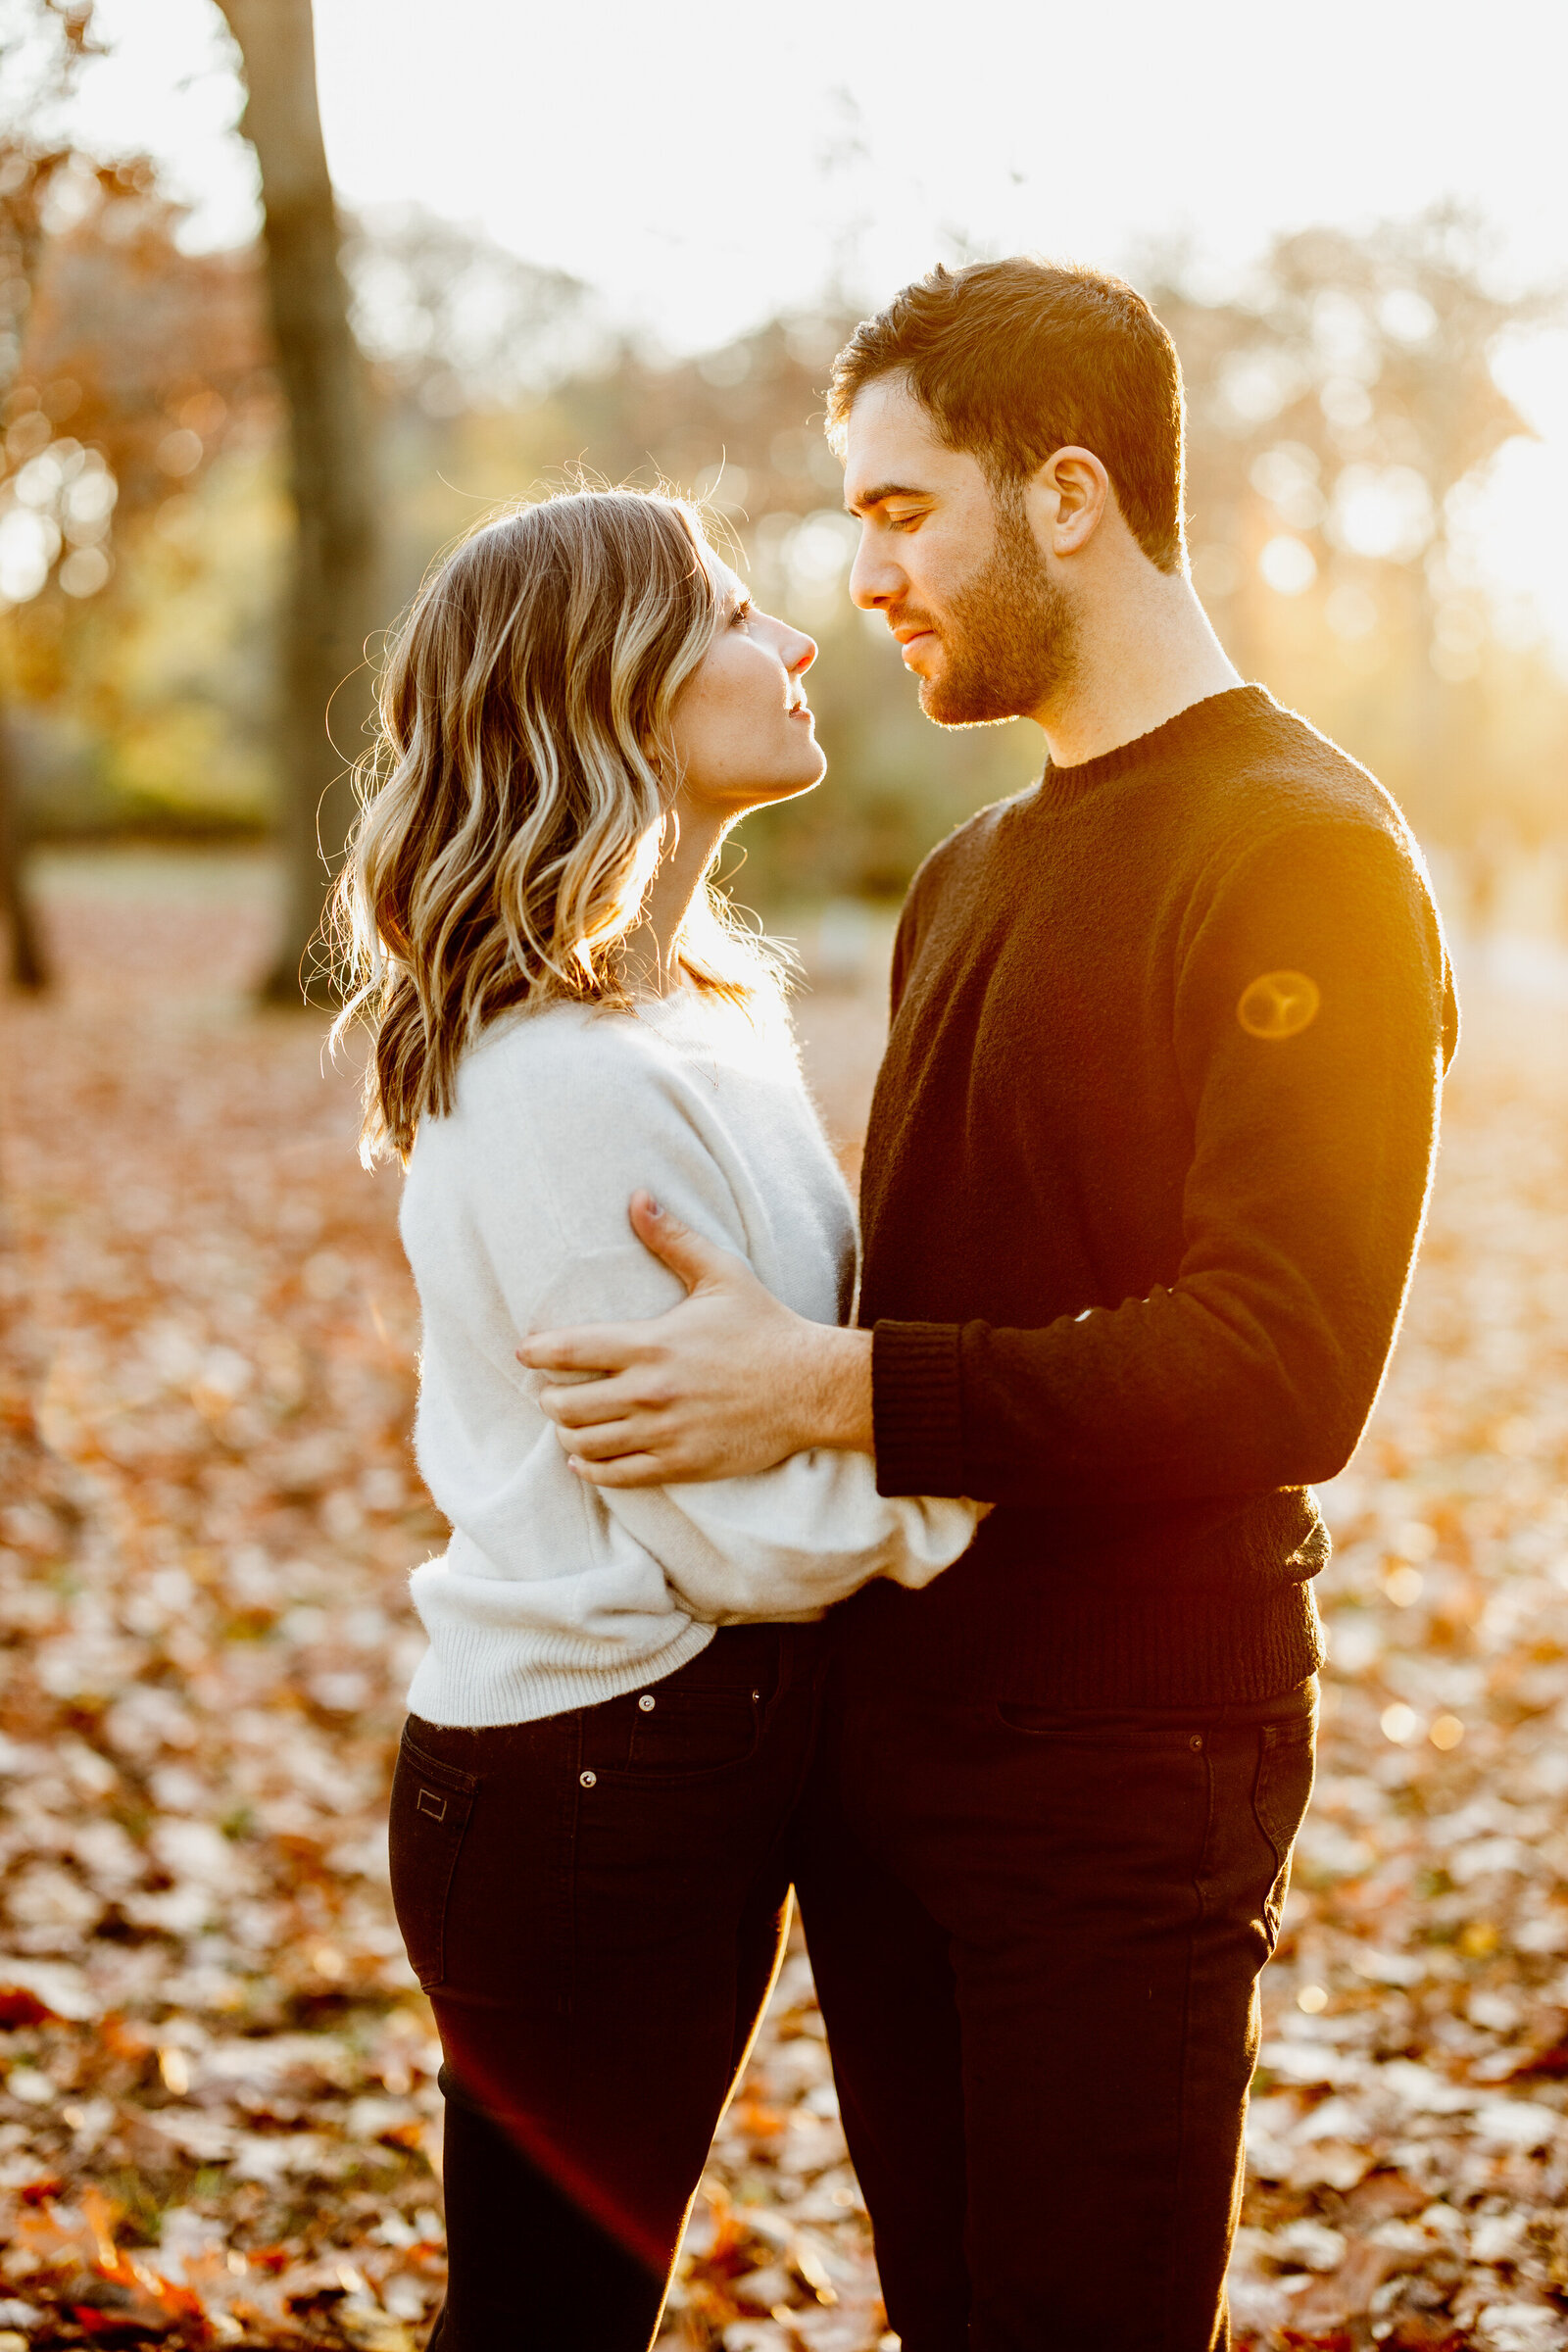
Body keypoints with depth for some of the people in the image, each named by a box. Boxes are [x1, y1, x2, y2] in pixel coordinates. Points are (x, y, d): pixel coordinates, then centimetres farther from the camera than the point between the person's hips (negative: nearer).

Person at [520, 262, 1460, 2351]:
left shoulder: (1306, 860, -13)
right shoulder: (975, 876, 16)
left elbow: (1280, 1370, -23)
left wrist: (833, 1392, -24)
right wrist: (742, 1343, 7)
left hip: (1122, 1772, -8)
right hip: (892, 1741, 8)